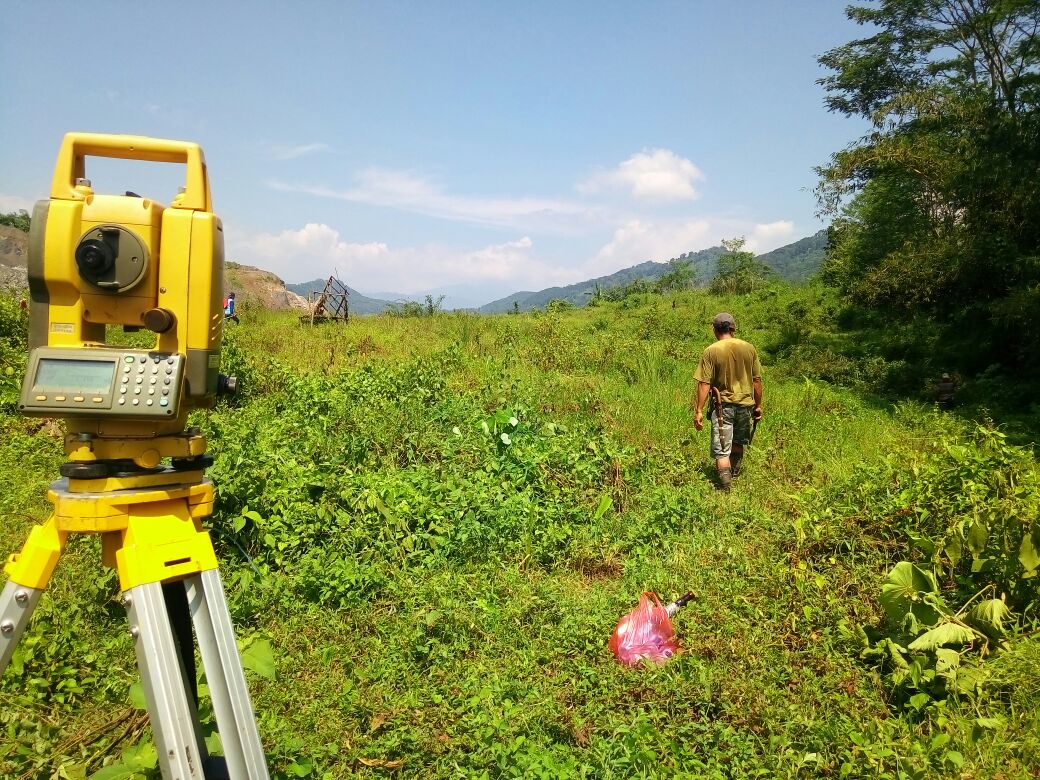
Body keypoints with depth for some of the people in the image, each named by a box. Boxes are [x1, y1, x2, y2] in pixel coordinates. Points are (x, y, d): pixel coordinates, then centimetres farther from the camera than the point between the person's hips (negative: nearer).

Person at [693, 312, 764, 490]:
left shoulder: (711, 351, -10)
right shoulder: (749, 348, 0)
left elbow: (704, 384, -12)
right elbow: (757, 380, 4)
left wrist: (699, 411, -8)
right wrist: (758, 405, 14)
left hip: (723, 405, -4)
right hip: (745, 403, 4)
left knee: (721, 450, 1)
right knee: (738, 443, 24)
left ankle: (726, 488, -1)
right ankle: (734, 476, 41)